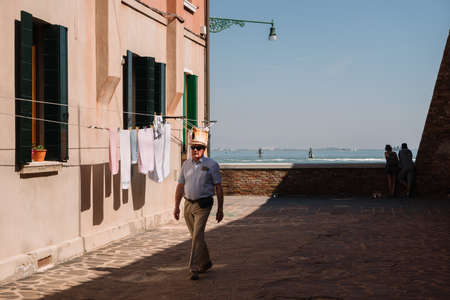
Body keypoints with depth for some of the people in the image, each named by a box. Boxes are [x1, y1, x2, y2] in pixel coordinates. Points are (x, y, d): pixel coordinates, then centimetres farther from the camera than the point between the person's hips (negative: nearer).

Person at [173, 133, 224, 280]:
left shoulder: (212, 165, -4)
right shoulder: (186, 164, 9)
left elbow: (218, 188, -2)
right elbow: (180, 186, 12)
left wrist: (220, 209, -4)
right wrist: (176, 206, 7)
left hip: (203, 205, -5)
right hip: (188, 204, 5)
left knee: (197, 236, -14)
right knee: (196, 236, 14)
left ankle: (194, 269, -14)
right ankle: (205, 262, 32)